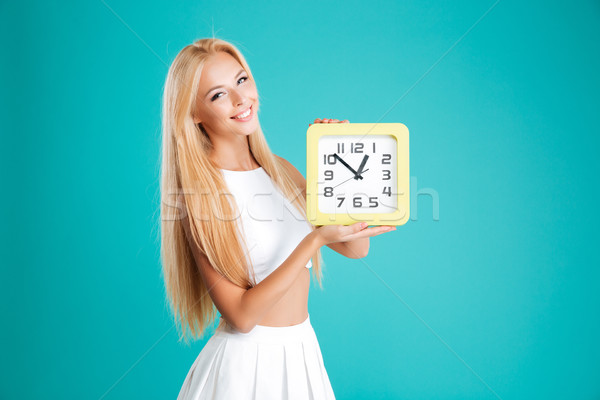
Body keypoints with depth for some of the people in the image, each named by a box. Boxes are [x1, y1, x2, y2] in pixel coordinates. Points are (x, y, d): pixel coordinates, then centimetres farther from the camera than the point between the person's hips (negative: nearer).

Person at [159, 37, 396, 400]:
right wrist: (315, 239, -26)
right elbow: (241, 316, -20)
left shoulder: (280, 169, 3)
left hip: (303, 352, 6)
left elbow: (356, 248, -1)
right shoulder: (200, 192, -16)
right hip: (245, 361, -6)